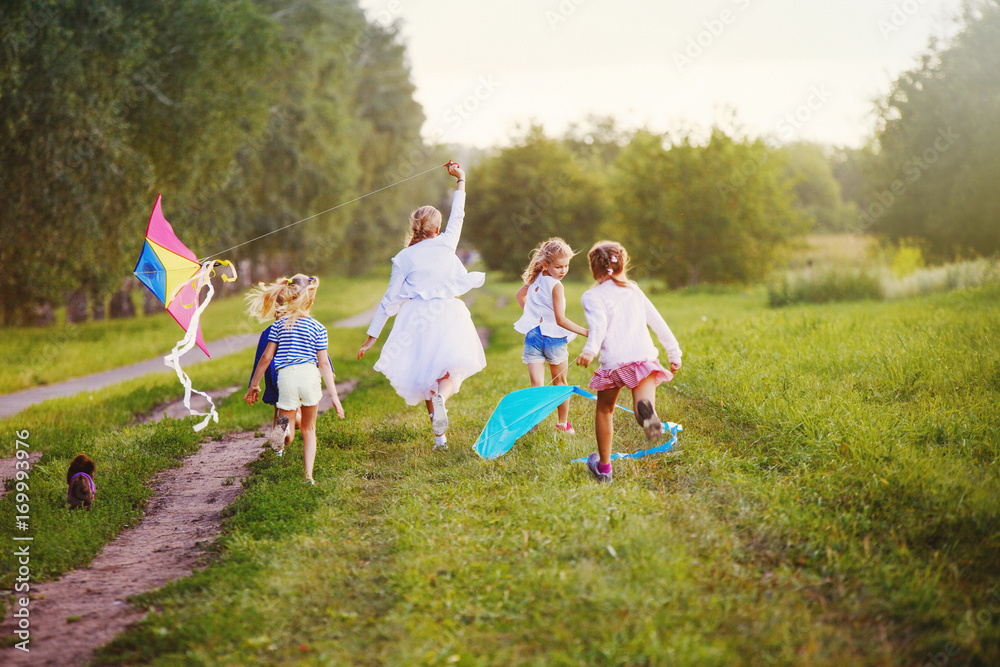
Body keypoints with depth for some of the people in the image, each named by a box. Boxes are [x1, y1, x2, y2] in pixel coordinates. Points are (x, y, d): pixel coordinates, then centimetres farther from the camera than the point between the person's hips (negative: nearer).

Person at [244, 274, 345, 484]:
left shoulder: (279, 324, 8)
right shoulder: (318, 328, 5)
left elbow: (266, 357, 8)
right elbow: (324, 363, 3)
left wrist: (254, 385, 18)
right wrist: (334, 396, 6)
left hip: (286, 377, 0)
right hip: (309, 375, 0)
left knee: (288, 427, 6)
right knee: (309, 429, 18)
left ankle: (286, 427, -33)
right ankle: (308, 474, 10)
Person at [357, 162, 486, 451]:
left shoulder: (404, 258, 0)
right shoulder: (446, 244, 2)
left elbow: (390, 299, 1)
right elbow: (457, 216, 20)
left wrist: (372, 335, 7)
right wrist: (460, 181, 33)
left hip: (416, 317, 0)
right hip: (447, 314, 0)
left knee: (425, 375, 10)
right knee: (450, 370, 0)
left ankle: (439, 435, 9)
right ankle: (441, 396, -37)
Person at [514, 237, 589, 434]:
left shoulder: (536, 279, 7)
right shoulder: (556, 286, -15)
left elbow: (520, 294, 28)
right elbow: (560, 320, -20)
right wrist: (585, 332, -19)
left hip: (533, 335, 4)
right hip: (554, 337, -4)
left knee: (536, 384, -4)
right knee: (560, 382, 17)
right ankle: (563, 423, 28)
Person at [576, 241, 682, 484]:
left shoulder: (592, 296, 6)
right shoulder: (634, 290, 22)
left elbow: (599, 323, -15)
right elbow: (658, 323, 24)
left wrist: (590, 350, -31)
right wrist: (674, 354, 30)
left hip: (614, 361, -3)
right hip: (645, 355, 3)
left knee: (604, 411, 21)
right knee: (643, 411, -13)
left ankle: (603, 468, 29)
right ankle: (646, 409, -53)